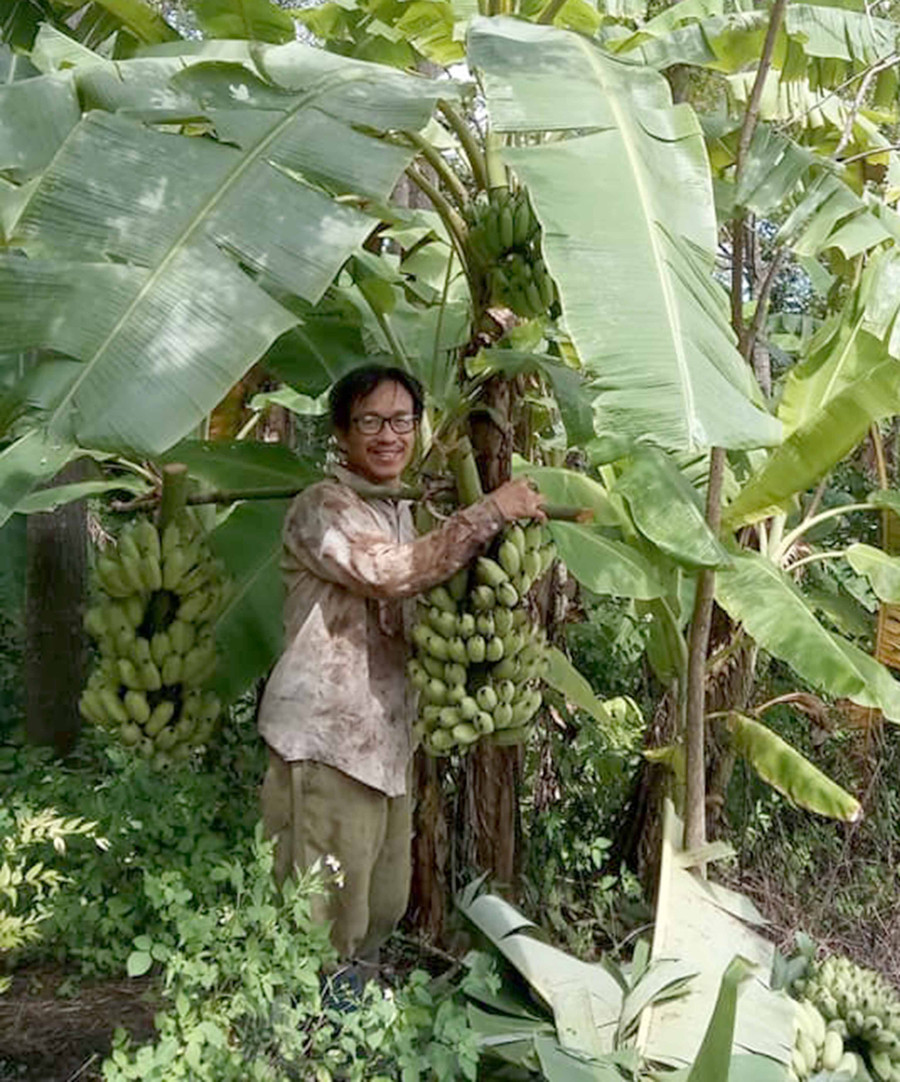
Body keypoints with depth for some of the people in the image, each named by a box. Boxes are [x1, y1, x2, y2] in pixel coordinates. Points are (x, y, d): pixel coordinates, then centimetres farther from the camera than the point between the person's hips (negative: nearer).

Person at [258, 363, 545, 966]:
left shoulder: (399, 511, 18)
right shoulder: (323, 508, -10)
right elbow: (391, 572, -26)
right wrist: (490, 512, -20)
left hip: (387, 734, 9)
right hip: (326, 738, -9)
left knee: (384, 907, 17)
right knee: (326, 921, -2)